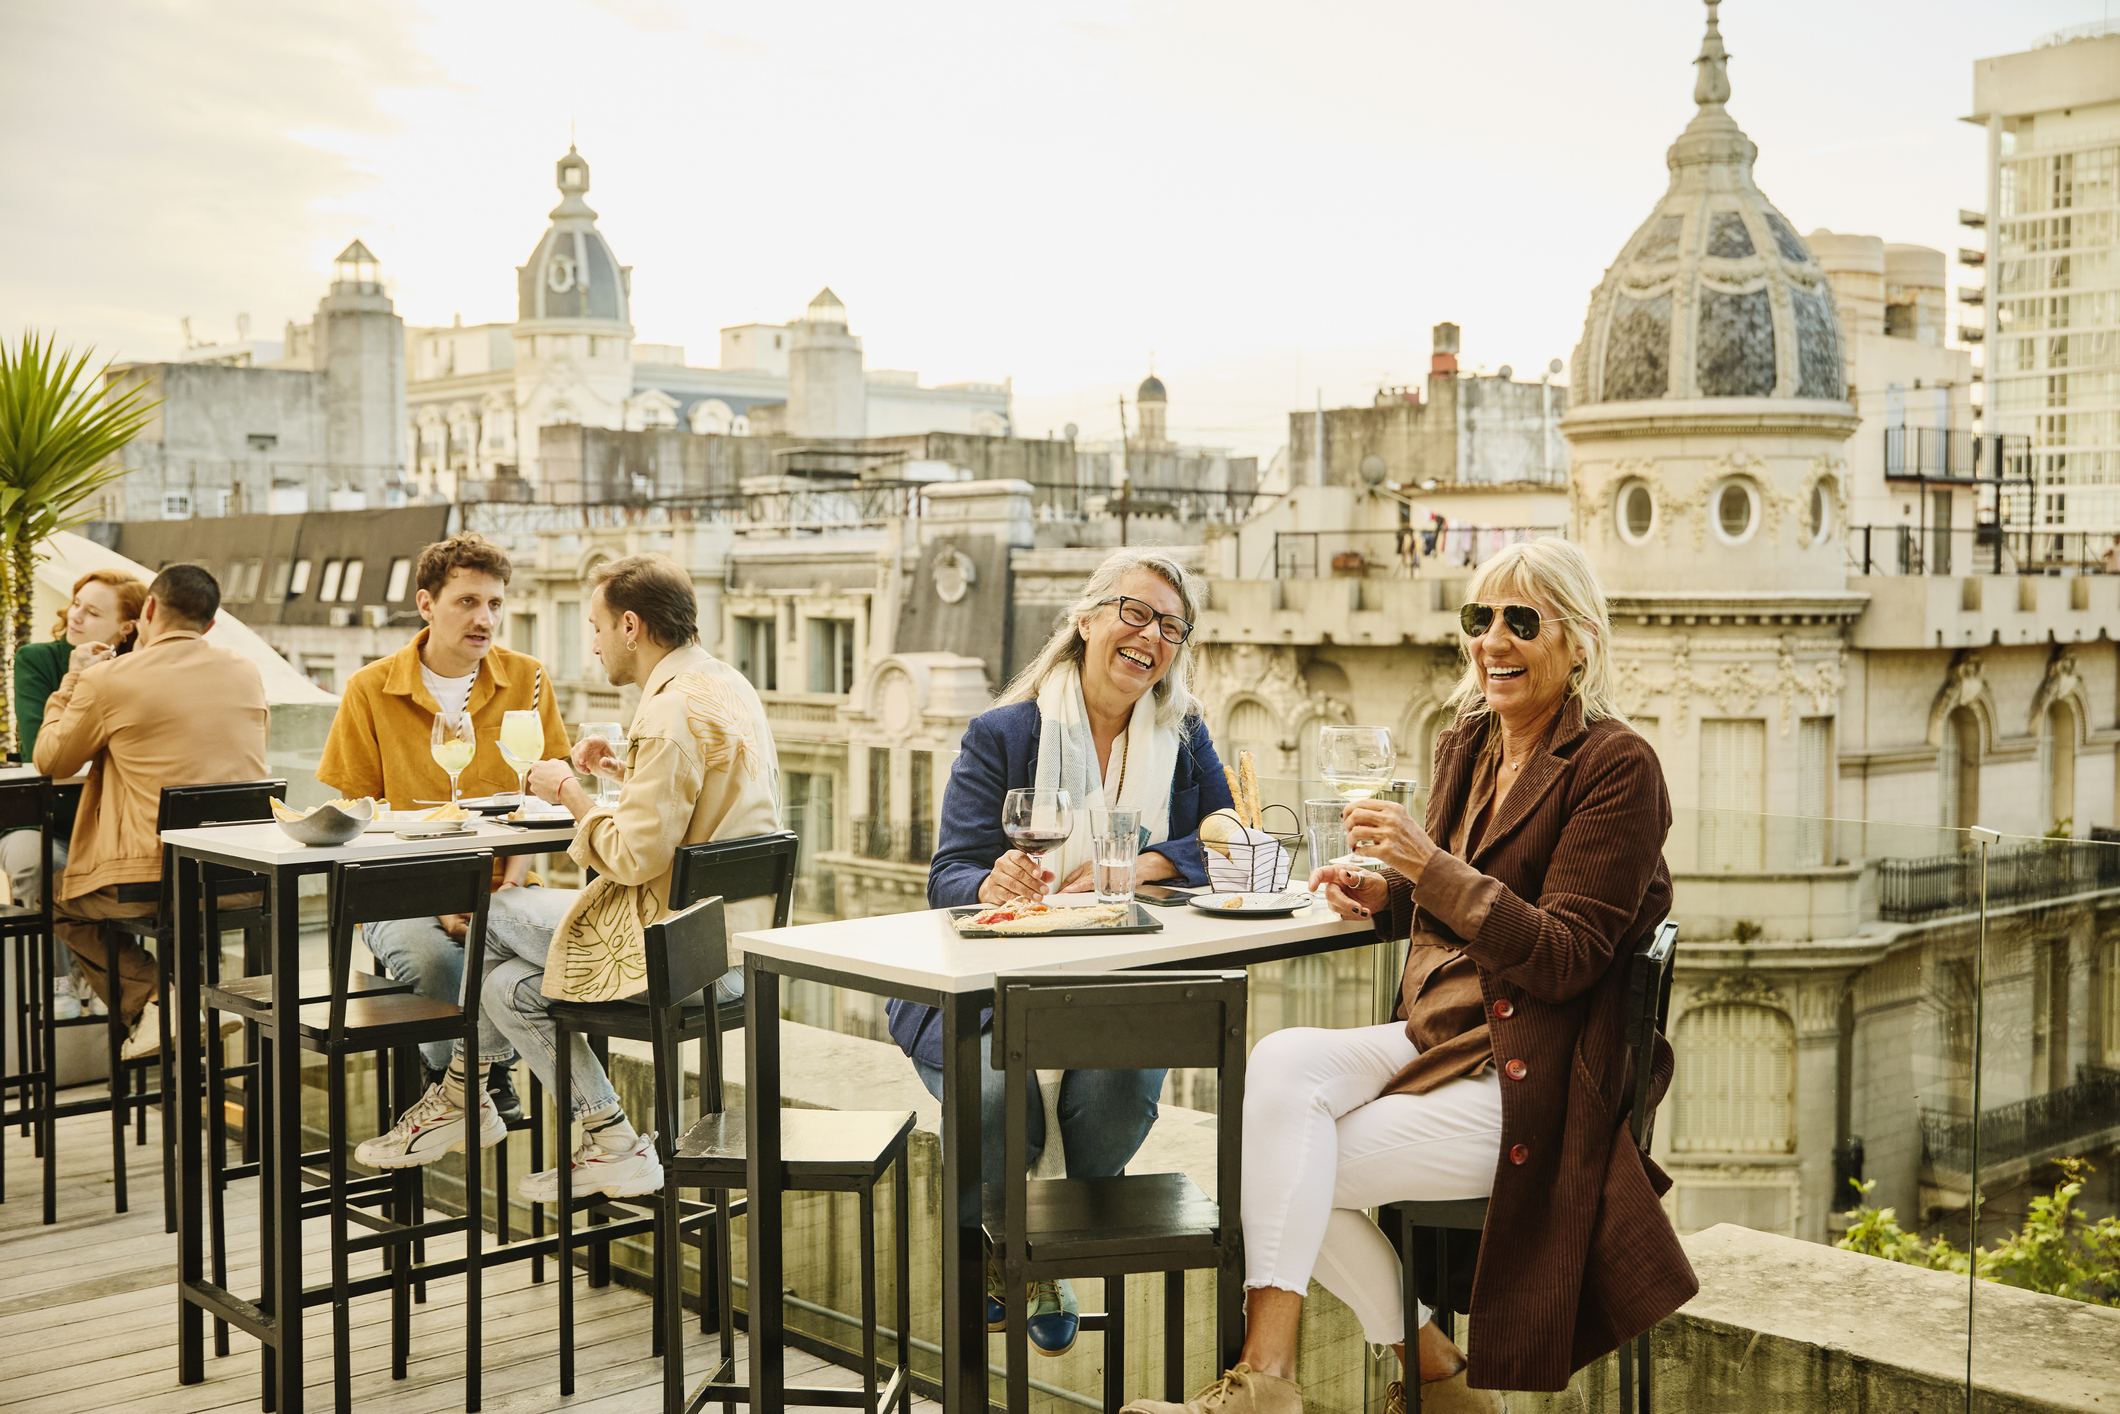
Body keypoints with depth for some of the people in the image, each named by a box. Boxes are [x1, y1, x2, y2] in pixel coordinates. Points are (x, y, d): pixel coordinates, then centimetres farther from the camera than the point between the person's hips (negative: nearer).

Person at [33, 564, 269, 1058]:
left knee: (59, 895, 24)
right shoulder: (246, 672, 5)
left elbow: (51, 760, 9)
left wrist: (74, 680, 21)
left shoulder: (108, 679, -8)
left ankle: (152, 1003, 4)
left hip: (151, 881, -5)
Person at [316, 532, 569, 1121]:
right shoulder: (371, 691, -1)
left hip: (498, 890, 2)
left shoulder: (527, 681, 6)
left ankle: (492, 1067, 3)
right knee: (435, 958, -35)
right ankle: (444, 1071, 0)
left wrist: (511, 886, -10)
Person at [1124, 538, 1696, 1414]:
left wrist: (1431, 864, -25)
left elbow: (1566, 959, -17)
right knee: (1281, 1062, -21)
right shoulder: (1466, 745, 12)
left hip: (1529, 1080, -7)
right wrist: (1382, 897, 3)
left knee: (1290, 1174, -19)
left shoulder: (1617, 767, -11)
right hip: (1433, 1039, 7)